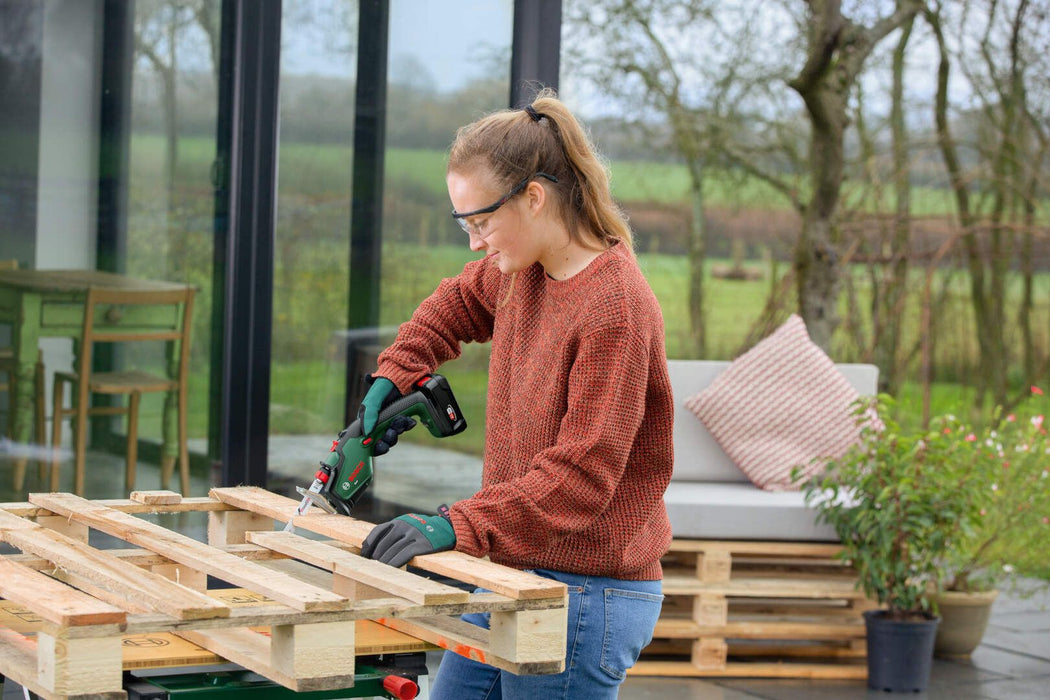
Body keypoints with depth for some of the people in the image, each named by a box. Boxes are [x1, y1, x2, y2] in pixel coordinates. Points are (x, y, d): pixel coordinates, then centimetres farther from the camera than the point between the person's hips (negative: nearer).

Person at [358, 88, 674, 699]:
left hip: (584, 596, -9)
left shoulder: (616, 309, -21)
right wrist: (394, 373, 15)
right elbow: (460, 302, 30)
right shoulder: (523, 271, 6)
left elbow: (581, 476, -25)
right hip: (514, 573, 9)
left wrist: (457, 526, -30)